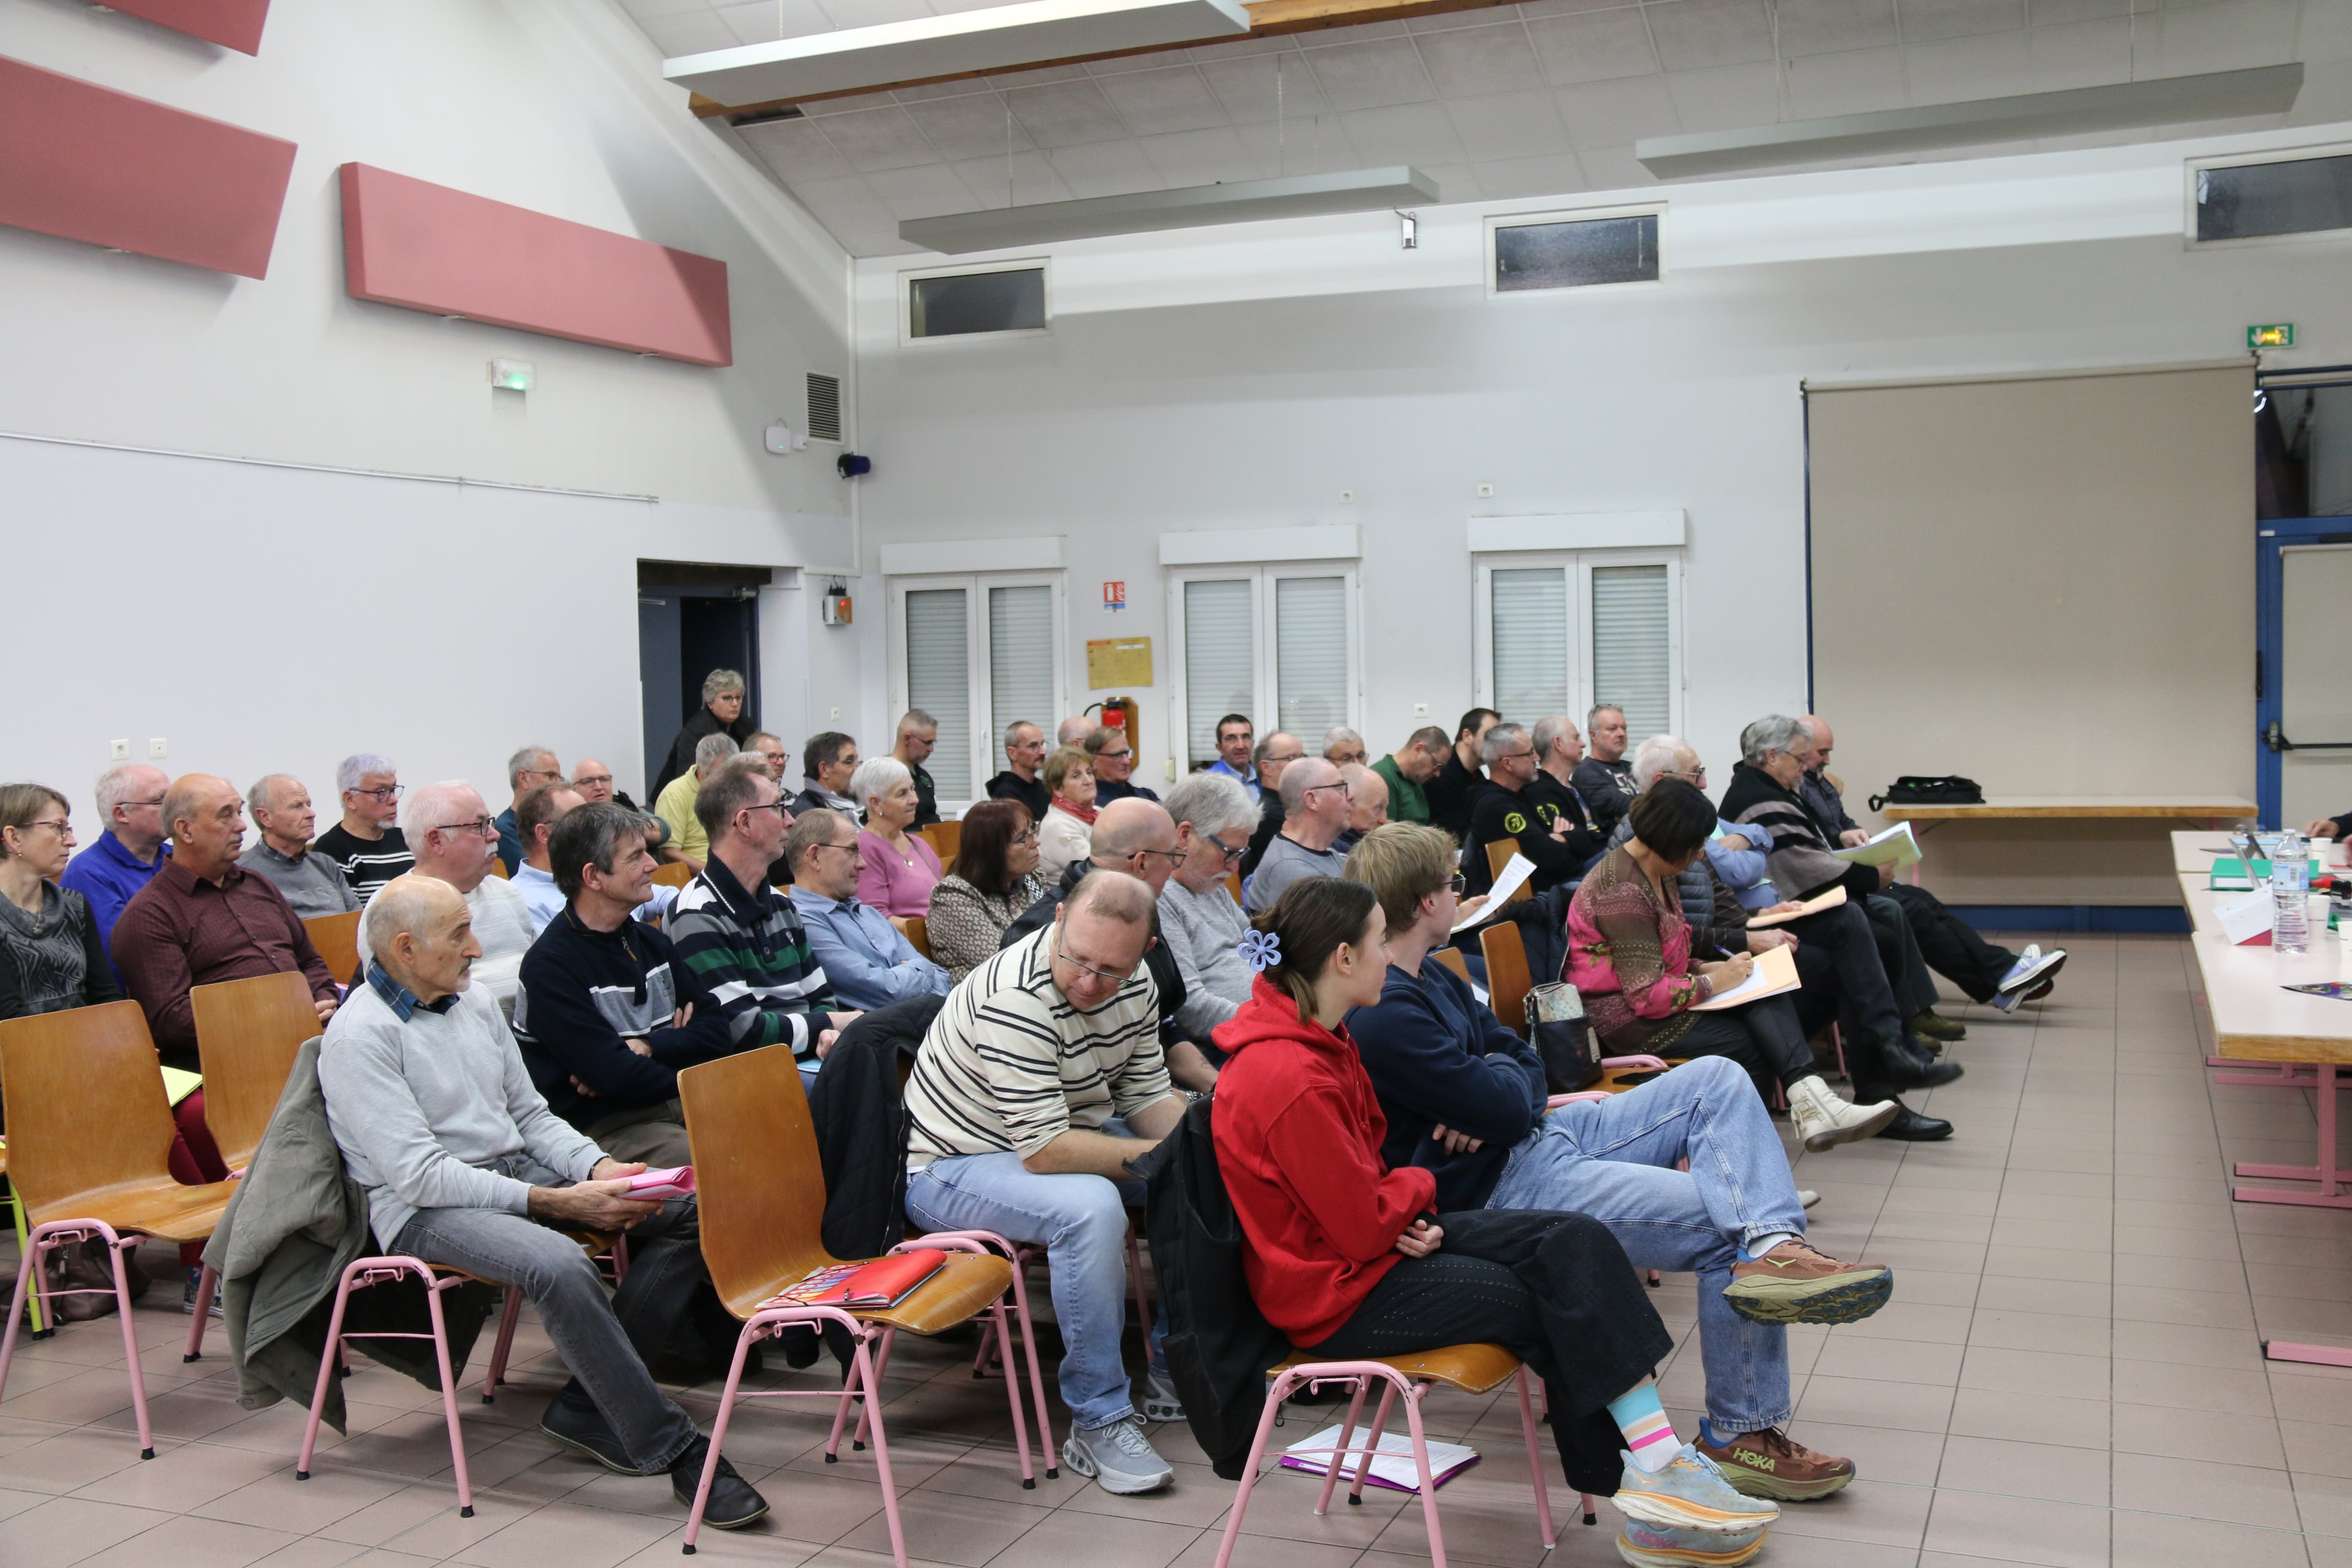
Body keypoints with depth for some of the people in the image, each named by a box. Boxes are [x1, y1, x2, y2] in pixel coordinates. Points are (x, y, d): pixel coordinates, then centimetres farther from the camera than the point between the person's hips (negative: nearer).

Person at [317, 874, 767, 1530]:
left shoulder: (473, 1003, 13)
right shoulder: (360, 1036, -11)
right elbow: (419, 1175, -19)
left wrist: (598, 1167, -4)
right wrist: (554, 1203, -23)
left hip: (520, 1169, 8)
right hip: (424, 1208, -8)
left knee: (689, 1210, -9)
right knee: (559, 1264, -37)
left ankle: (589, 1408, -9)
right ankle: (672, 1450, -27)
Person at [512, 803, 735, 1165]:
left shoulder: (649, 941, 16)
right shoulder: (550, 966, -9)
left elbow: (716, 1030, 9)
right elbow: (614, 1076, -17)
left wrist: (649, 1049, -9)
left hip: (676, 1102, 7)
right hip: (604, 1126, -7)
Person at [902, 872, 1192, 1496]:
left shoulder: (1135, 984, -6)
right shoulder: (1016, 998, -31)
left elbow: (1148, 1097, 3)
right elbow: (1044, 1152, -33)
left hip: (1069, 1130, 8)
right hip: (952, 1165, -8)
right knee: (1091, 1207, -34)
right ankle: (1097, 1421, -21)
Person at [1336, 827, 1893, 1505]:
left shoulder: (1430, 978, 12)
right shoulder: (1384, 1016, -23)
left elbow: (1526, 1063, 11)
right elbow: (1507, 1105, -24)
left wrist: (1487, 1099, -12)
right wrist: (1503, 1074, 0)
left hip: (1539, 1136, 11)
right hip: (1496, 1190, -11)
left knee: (1716, 1079, 1)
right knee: (1725, 1226, -13)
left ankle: (1773, 1244, -21)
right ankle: (1741, 1434, -3)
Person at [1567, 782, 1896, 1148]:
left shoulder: (1655, 873, 12)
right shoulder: (1623, 891, -21)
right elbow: (1647, 997, -25)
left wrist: (1706, 968, 2)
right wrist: (1713, 982, -13)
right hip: (1626, 1020, -9)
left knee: (1765, 994, -11)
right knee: (1754, 1040, -13)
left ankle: (1809, 1102, -24)